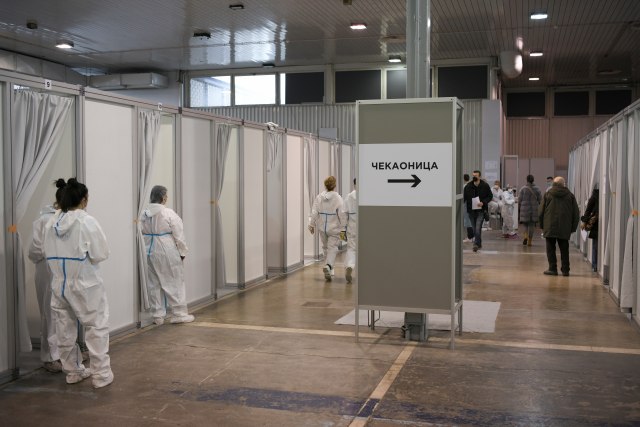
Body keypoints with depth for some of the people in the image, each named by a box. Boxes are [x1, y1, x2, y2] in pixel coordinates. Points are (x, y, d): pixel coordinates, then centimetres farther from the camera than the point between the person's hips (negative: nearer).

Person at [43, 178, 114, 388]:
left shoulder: (51, 222, 0)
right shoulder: (86, 221, -16)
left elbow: (49, 252, 6)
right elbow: (101, 253, -14)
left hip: (59, 283, 6)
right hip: (84, 284, -6)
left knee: (65, 330, 13)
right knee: (97, 327, 5)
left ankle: (73, 371, 28)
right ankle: (101, 374, 9)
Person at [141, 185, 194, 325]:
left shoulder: (144, 214, 3)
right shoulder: (168, 213, -13)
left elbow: (143, 233, 5)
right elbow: (178, 235, -10)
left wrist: (148, 249, 13)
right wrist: (182, 251, 0)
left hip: (151, 252, 6)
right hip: (168, 252, -6)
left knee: (154, 283, 12)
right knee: (175, 282, 5)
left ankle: (158, 315, 18)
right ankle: (179, 313, 11)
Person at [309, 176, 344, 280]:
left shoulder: (319, 197, -2)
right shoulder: (338, 198, -12)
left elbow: (314, 212, -1)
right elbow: (341, 214, -13)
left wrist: (312, 225, 8)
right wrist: (343, 228, -5)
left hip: (322, 227, 4)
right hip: (334, 228, -4)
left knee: (325, 247, 17)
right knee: (332, 248, 0)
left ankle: (329, 271, 27)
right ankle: (328, 266, -24)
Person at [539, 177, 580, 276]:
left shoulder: (547, 194, 2)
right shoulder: (570, 195, 6)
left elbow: (540, 212, 2)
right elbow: (576, 214, 6)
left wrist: (542, 225, 12)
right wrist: (573, 227, 13)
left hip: (550, 227, -2)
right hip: (565, 228, 2)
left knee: (550, 248, 5)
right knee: (564, 249, 9)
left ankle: (552, 268, 0)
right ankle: (565, 270, 9)